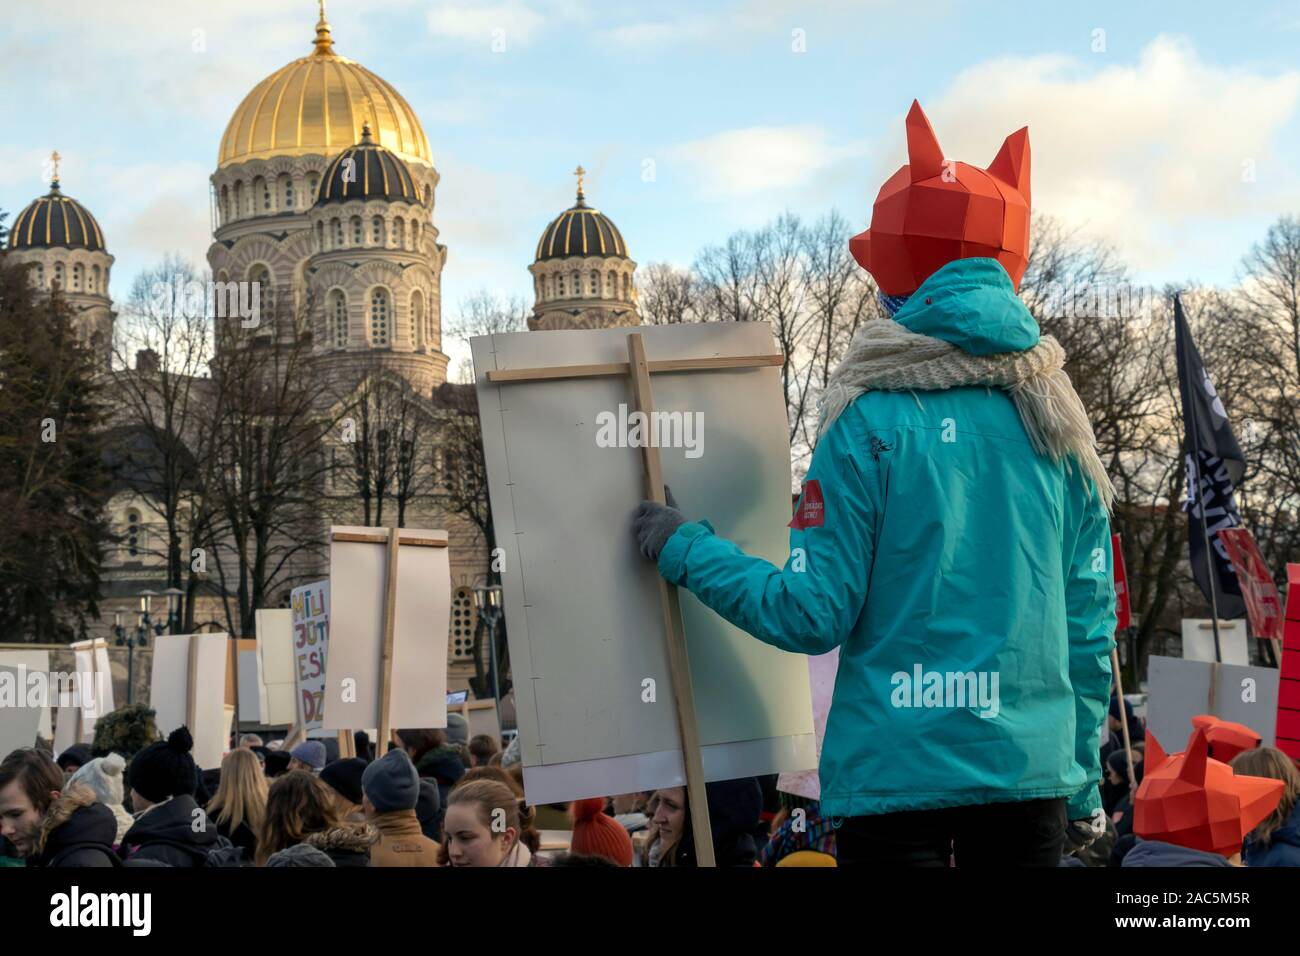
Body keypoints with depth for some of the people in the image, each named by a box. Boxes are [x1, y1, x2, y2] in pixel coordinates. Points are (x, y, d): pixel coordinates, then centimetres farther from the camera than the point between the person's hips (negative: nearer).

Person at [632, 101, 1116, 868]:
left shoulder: (870, 424, -8)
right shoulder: (1057, 424, 5)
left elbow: (813, 616, -8)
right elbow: (1090, 623, 8)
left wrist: (685, 550, 5)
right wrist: (1083, 776, 17)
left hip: (897, 770, -4)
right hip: (1030, 774, 4)